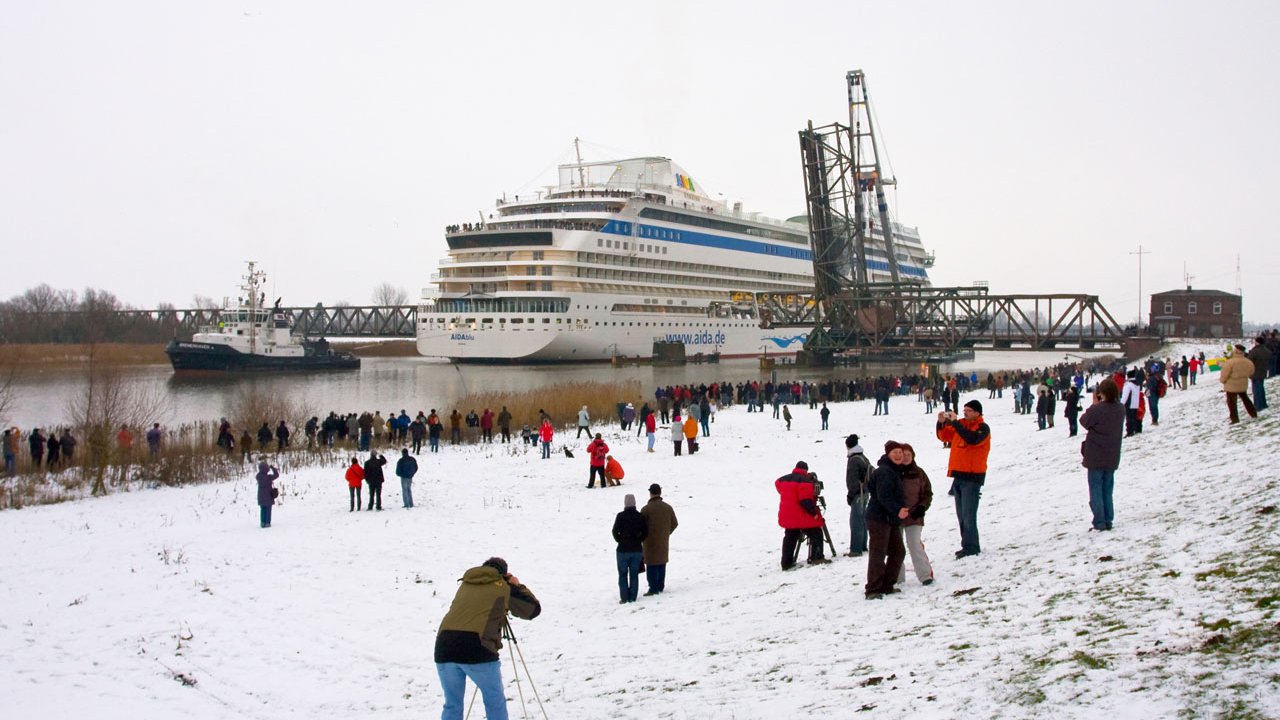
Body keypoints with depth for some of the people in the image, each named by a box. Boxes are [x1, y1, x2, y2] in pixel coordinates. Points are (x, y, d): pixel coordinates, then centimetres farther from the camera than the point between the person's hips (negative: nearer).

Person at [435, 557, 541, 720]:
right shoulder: (503, 587, 12)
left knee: (452, 705, 15)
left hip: (444, 647, 4)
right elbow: (533, 609, 19)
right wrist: (517, 586, 32)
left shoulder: (465, 584, 24)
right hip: (476, 648, -4)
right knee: (495, 702, 12)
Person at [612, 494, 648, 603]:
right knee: (634, 574, 9)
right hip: (637, 549, 3)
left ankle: (624, 598, 3)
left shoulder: (621, 516, -11)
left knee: (622, 574, 6)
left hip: (623, 549, -3)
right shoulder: (640, 517, -1)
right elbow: (645, 533, 2)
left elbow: (615, 531, -10)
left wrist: (620, 541, 6)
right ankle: (632, 597, 9)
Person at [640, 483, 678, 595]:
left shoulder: (646, 509, -15)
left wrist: (642, 538, 5)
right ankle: (660, 587, 21)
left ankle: (653, 588, -1)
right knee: (662, 564, 15)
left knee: (652, 565, 0)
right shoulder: (668, 507, 2)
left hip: (650, 542, -5)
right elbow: (675, 524, 9)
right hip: (664, 542, 5)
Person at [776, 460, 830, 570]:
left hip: (787, 516, 7)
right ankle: (817, 558, -7)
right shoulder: (805, 481, -14)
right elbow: (806, 500, -21)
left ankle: (786, 563, 13)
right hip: (803, 517, -7)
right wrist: (814, 512, -15)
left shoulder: (783, 479, 10)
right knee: (816, 534, 3)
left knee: (790, 538, 14)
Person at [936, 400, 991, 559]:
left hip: (972, 476, -7)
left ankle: (970, 547, -6)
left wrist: (955, 422, -25)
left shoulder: (983, 428, -8)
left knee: (968, 514, -10)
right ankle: (970, 546, 18)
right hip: (958, 474, 7)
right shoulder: (961, 424, 11)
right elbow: (944, 436, 15)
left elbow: (972, 439, -27)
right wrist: (941, 423, -4)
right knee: (961, 514, 11)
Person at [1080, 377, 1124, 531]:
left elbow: (1084, 421, -5)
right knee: (1107, 489, 14)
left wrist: (1095, 404, 0)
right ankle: (1108, 521, 15)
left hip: (1096, 457, -5)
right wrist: (1098, 405, 2)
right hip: (1112, 457, 5)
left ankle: (1099, 522, -1)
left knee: (1096, 489, 2)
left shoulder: (1097, 410, -21)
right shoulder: (1120, 409, -1)